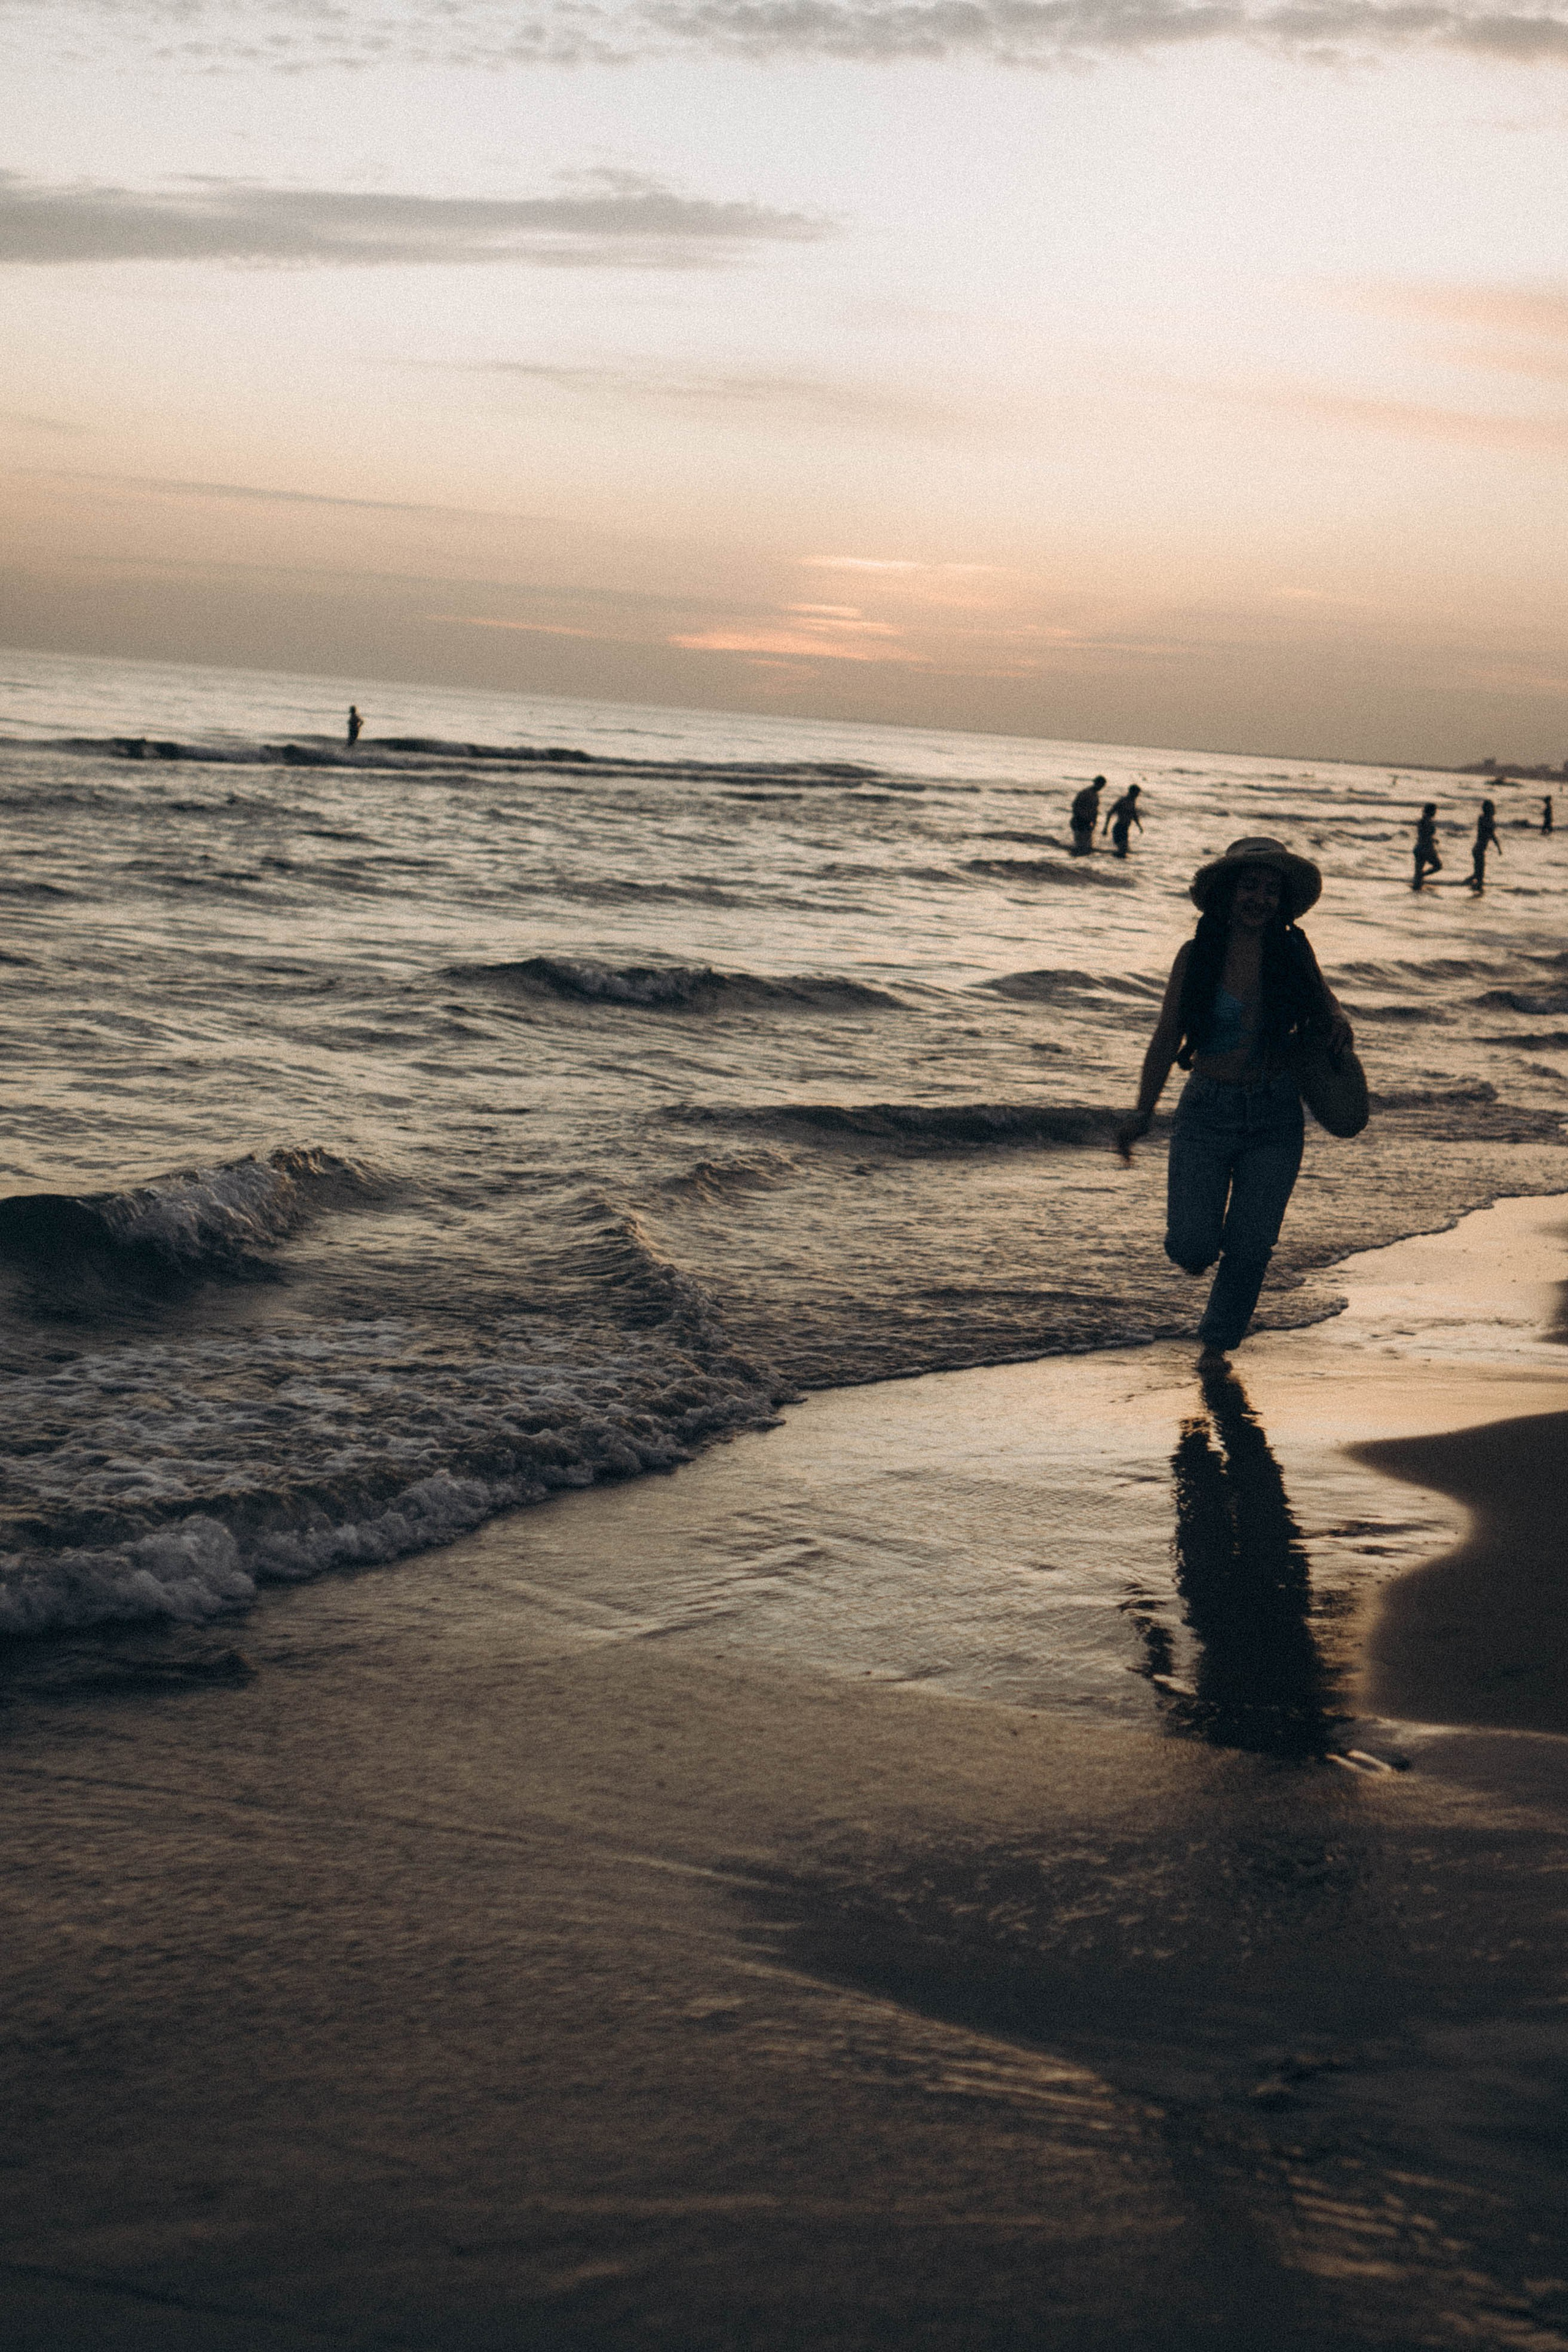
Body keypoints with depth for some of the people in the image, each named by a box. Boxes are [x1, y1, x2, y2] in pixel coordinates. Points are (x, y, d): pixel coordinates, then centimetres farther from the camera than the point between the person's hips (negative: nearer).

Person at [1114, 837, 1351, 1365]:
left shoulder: (1294, 952, 1)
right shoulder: (1196, 957, -4)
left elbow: (1324, 1001, 19)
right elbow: (1167, 1038, 0)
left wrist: (1337, 1023, -5)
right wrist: (1142, 1112, -9)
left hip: (1276, 1118, 2)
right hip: (1208, 1112, -1)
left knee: (1251, 1244, -1)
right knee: (1191, 1247, -11)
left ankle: (1218, 1340, 23)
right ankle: (1201, 1234, 27)